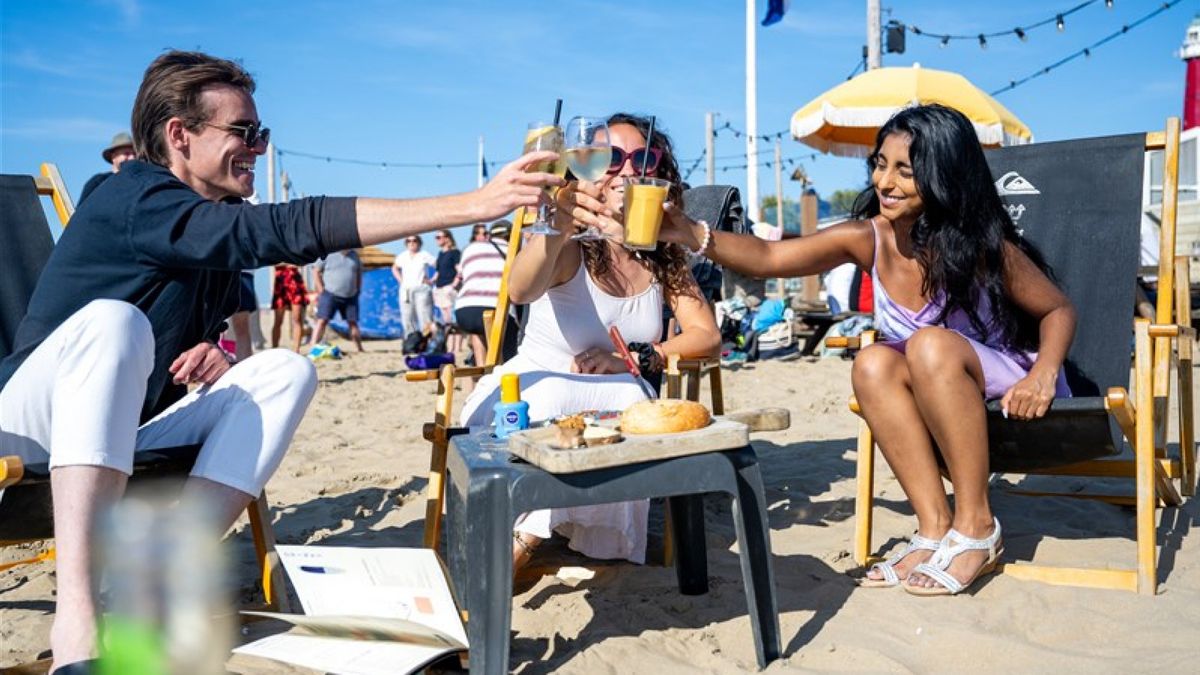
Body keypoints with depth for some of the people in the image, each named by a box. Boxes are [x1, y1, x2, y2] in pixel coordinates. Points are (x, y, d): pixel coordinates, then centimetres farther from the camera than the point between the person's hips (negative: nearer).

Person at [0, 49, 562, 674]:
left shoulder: (215, 233, 7)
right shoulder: (135, 197, -19)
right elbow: (288, 229, -34)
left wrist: (215, 358, -8)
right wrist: (476, 203, -38)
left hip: (125, 435, 7)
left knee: (284, 369, -13)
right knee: (112, 321, -36)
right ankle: (75, 621, -43)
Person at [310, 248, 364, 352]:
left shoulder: (354, 255, 10)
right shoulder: (328, 254, -3)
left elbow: (359, 273, 19)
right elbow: (316, 271, -1)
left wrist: (358, 290, 10)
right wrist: (321, 290, -7)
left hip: (350, 297, 4)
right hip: (330, 294, -4)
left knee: (353, 323, 8)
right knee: (322, 321, -10)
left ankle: (360, 349, 14)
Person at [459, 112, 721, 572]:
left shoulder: (662, 257, 2)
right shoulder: (571, 246, -14)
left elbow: (707, 336, -2)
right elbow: (521, 291, -37)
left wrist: (638, 357, -19)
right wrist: (554, 231, -59)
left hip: (610, 403, 4)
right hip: (530, 396, -4)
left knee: (633, 402, -30)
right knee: (551, 393, -37)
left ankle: (523, 539, -16)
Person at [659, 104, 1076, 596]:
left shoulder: (983, 244, -18)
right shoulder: (867, 238, -9)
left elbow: (1059, 310, -6)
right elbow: (768, 257, -16)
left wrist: (1044, 372, -26)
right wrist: (695, 236, -32)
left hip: (1009, 390, -4)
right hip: (938, 405, 4)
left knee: (931, 345, -32)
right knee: (874, 364, -26)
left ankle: (976, 527, -21)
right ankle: (935, 529, -19)